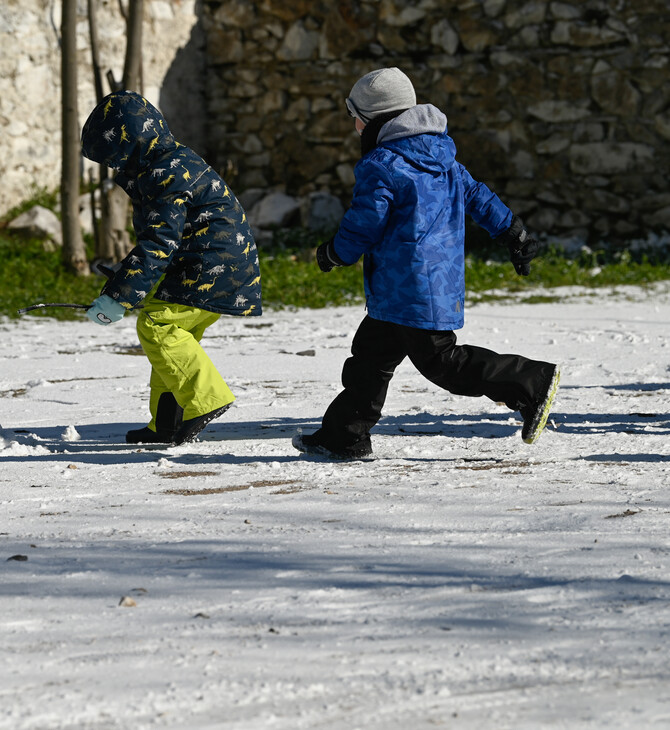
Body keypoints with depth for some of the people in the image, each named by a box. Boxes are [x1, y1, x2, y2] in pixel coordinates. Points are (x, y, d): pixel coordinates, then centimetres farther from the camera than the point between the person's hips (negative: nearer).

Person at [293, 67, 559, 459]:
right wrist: (515, 233, 21)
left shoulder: (381, 166, -15)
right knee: (371, 354, 15)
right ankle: (345, 436, 19)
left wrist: (332, 254, 7)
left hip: (410, 288, -10)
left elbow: (362, 227, -12)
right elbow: (477, 196, 16)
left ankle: (532, 383, -10)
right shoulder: (440, 155, 12)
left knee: (439, 360, -6)